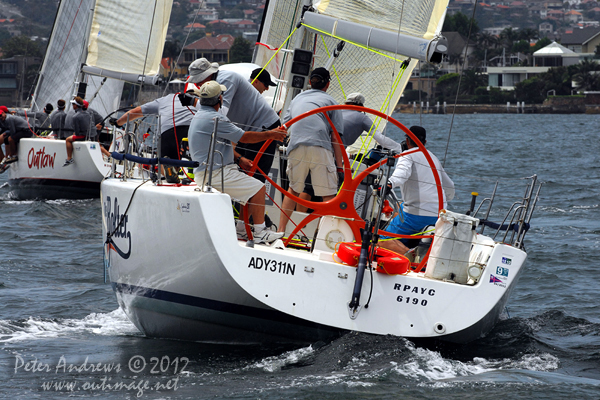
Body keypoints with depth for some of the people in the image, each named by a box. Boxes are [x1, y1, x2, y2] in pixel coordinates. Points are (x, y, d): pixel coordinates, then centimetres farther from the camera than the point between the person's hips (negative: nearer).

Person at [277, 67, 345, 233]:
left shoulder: (297, 98, 30)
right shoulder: (330, 101, 18)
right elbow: (335, 137, 8)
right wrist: (339, 166, 8)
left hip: (296, 147, 3)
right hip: (320, 148, -3)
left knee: (293, 189, 21)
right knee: (328, 195, -3)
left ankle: (281, 230, 17)